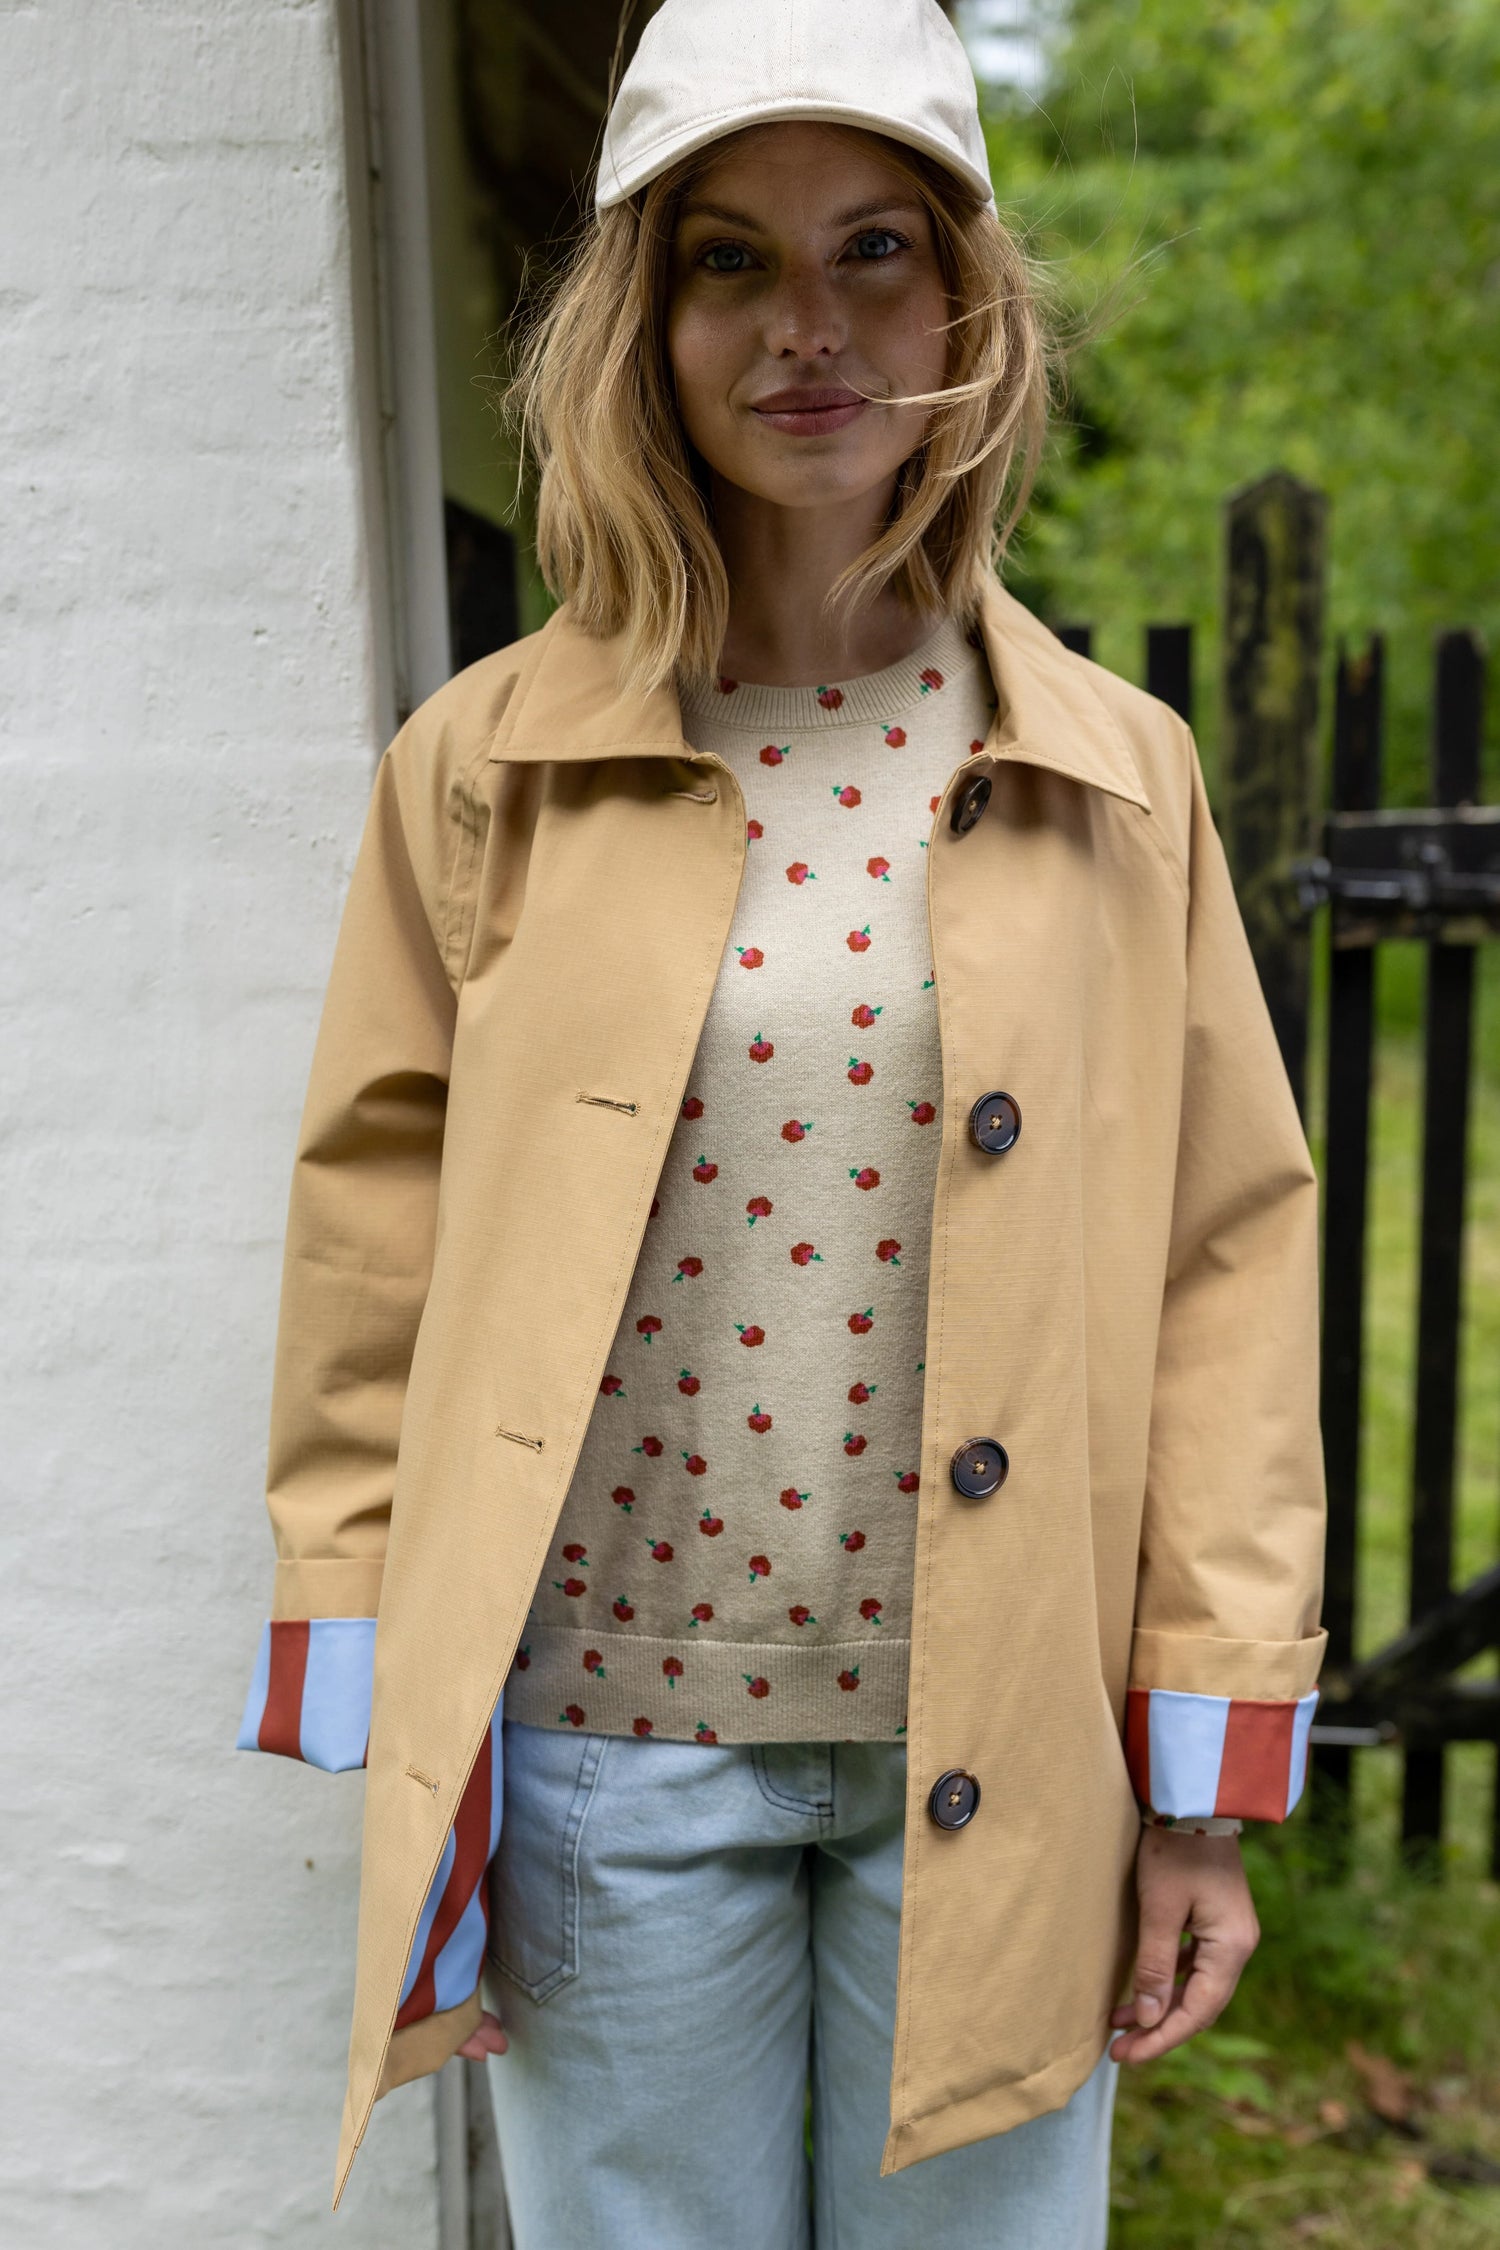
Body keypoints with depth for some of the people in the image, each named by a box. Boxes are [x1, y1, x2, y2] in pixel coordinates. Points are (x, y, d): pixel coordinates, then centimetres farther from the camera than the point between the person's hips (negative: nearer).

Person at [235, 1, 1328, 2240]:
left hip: (1000, 1762, 1)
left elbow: (1231, 1257, 0)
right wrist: (397, 1775, -3)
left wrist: (1203, 1778, -1)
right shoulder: (490, 768, -2)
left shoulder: (1118, 778, 0)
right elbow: (376, 1254, -1)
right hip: (606, 1745, 0)